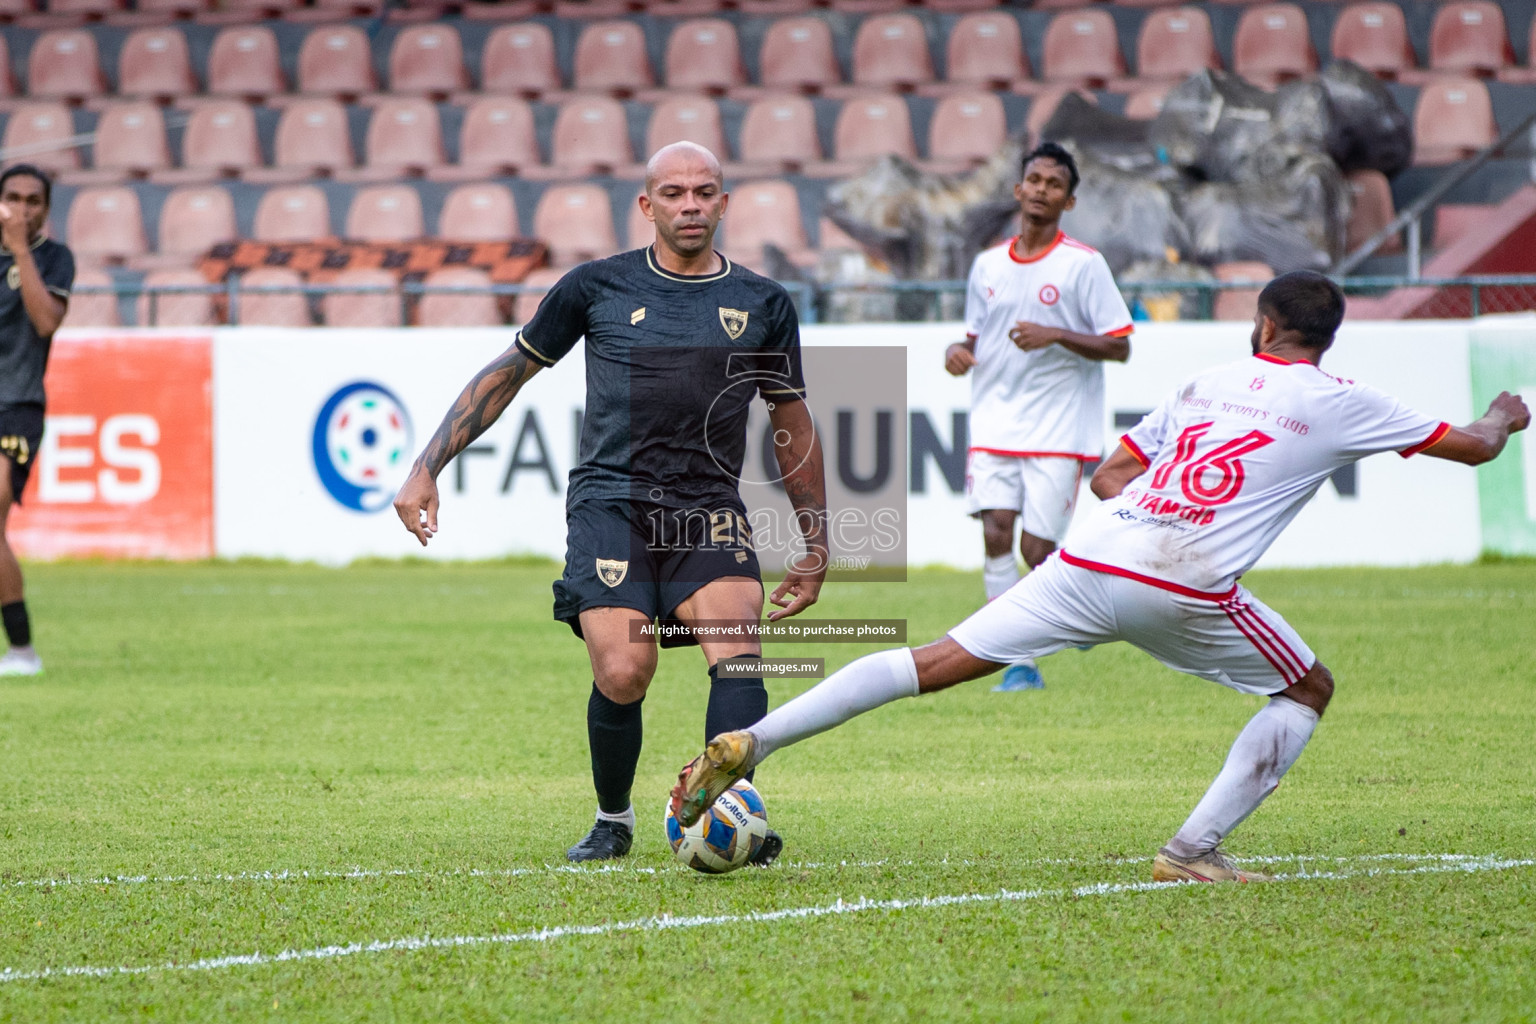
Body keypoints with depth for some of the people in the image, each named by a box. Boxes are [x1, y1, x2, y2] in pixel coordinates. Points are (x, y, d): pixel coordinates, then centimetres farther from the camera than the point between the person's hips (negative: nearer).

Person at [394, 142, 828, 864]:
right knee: (623, 675, -17)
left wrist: (814, 544, 18)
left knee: (737, 648, -25)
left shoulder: (763, 305, 11)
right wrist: (427, 469, 10)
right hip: (609, 500, -1)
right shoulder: (596, 288, 7)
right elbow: (507, 373, 15)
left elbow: (793, 426, 20)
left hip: (709, 507, 1)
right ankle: (613, 822, 9)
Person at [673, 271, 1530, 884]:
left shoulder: (1205, 384, 24)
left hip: (1090, 556, 4)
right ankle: (1196, 849, 7)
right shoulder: (1338, 404, 12)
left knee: (936, 665, 4)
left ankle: (748, 742, -7)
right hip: (1185, 591, -4)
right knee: (1309, 690, 19)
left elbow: (1108, 477, 27)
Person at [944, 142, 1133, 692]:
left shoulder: (1083, 265, -4)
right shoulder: (987, 266, 11)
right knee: (995, 532, -13)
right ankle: (1019, 665, -8)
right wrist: (958, 350, 0)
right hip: (995, 423, 4)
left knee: (1037, 548, -9)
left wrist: (1055, 336, -18)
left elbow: (1119, 347, -5)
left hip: (1059, 427, -4)